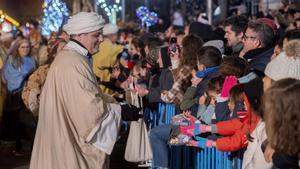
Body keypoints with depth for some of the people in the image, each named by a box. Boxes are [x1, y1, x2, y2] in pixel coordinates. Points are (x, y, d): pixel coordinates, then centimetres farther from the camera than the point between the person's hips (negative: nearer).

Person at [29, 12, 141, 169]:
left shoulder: (71, 57, 12)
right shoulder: (73, 63, -21)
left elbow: (88, 96, 15)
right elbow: (89, 106, -25)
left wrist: (117, 103, 5)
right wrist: (121, 111, -15)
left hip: (67, 135, 10)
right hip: (70, 141, -10)